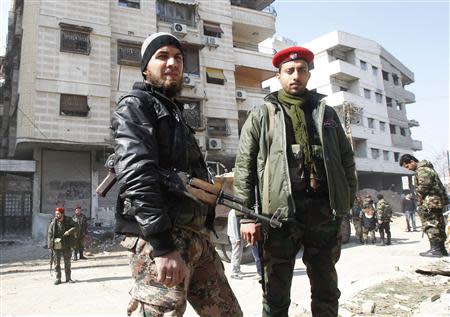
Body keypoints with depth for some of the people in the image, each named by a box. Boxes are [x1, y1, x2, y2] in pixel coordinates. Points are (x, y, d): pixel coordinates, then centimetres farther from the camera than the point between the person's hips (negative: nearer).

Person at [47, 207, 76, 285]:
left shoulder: (68, 220, -4)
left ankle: (68, 278, 20)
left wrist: (69, 231, -22)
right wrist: (50, 246, -7)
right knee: (57, 263, 4)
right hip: (56, 246, 0)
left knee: (67, 262, 9)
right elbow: (49, 234, -2)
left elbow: (74, 227, -1)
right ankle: (58, 279, 15)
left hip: (66, 246, 0)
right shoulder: (53, 223, -4)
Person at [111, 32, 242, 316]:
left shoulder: (176, 113, 25)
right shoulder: (135, 105, -2)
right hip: (159, 239, -8)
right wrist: (163, 246, -25)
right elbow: (137, 174, -18)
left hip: (197, 237, 9)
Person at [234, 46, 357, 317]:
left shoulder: (327, 113, 16)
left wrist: (348, 201, 3)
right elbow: (244, 167, 0)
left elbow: (347, 159, 15)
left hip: (326, 211, 3)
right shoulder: (262, 116, 6)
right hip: (280, 212, -2)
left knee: (327, 293, 15)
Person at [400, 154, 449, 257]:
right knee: (438, 226, 14)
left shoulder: (422, 169, -13)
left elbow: (424, 186, -25)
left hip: (430, 203, -11)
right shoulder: (427, 168, 20)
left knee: (430, 226, -6)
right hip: (438, 202, 11)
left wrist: (419, 202, -12)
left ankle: (435, 249, -4)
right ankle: (442, 249, 21)